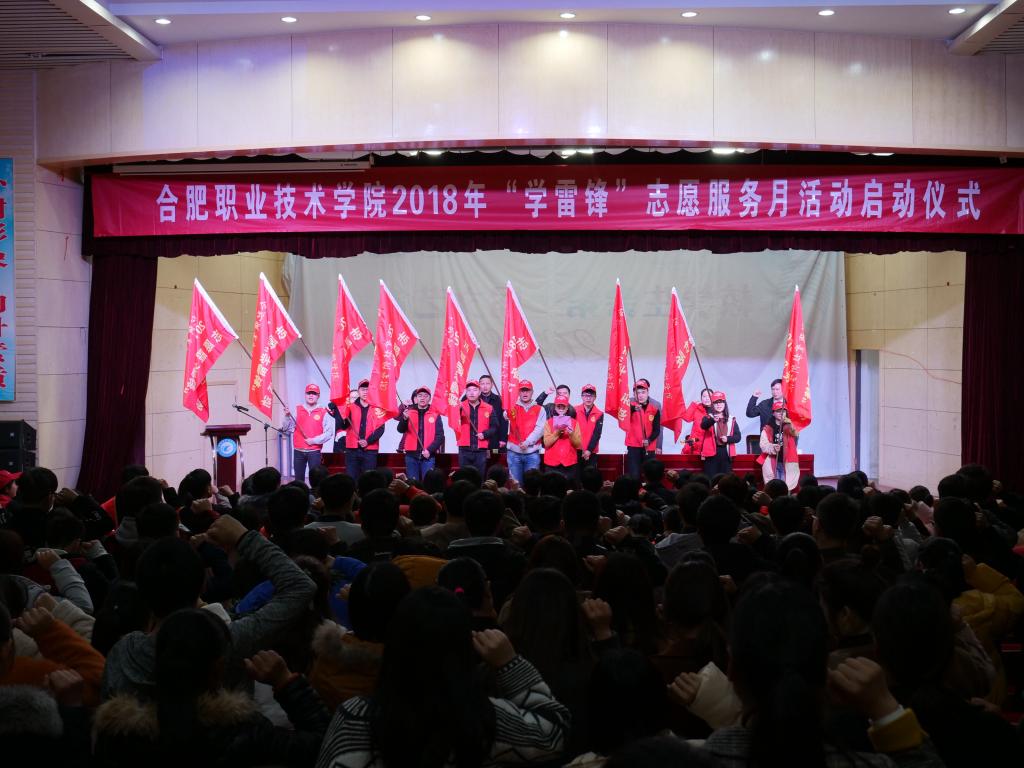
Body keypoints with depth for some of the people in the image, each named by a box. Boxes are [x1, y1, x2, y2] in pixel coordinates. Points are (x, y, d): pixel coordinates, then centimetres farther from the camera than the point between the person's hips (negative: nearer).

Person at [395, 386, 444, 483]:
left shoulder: (435, 414, 4)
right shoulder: (409, 412, 8)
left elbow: (440, 436, 1)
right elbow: (401, 430, -4)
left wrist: (429, 450, -12)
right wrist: (405, 418, -24)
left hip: (428, 456, -1)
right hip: (411, 455, 1)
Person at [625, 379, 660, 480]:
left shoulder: (655, 410, 2)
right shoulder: (631, 406, -1)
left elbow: (657, 430, 1)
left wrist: (649, 440, -17)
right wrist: (633, 409, -41)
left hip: (649, 448, 2)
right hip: (633, 447, -2)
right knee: (633, 476, -7)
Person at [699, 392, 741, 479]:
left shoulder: (731, 420, 12)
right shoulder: (708, 418, 3)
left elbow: (738, 437, 8)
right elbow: (703, 425, -21)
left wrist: (728, 439, -12)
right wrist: (713, 420, -41)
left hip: (726, 453, 3)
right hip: (712, 453, -3)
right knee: (711, 480, -5)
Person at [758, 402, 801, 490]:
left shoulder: (789, 427, 4)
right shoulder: (767, 429, 4)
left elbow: (795, 433, -19)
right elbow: (763, 445, -3)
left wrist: (790, 424, -40)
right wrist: (773, 447, -24)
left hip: (787, 463, 0)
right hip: (772, 463, 0)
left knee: (787, 487, 0)